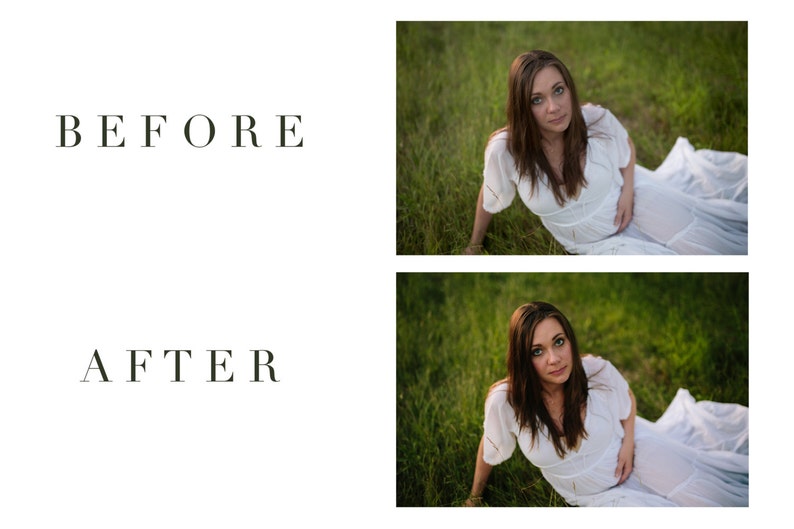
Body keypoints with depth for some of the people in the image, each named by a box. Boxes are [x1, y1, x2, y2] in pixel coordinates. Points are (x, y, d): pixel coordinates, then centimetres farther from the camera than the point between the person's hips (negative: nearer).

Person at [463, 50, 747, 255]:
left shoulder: (597, 120, -23)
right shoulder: (504, 150, -29)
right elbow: (488, 199, -8)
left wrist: (628, 190, -12)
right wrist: (474, 245, 4)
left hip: (627, 203, 1)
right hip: (592, 244, -1)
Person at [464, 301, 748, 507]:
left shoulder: (597, 371, -24)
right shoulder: (504, 402, -30)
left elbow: (627, 398, 1)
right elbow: (489, 450, -9)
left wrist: (629, 443, -12)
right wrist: (475, 497, 4)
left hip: (623, 452, 1)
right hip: (592, 494, 0)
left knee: (712, 494, -5)